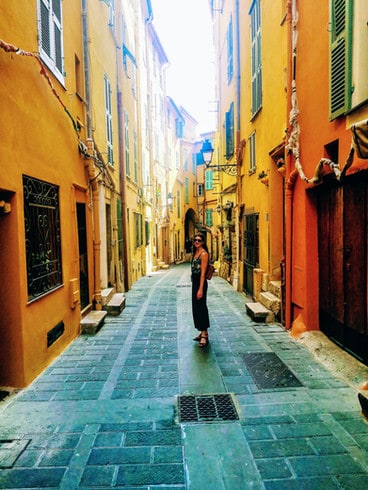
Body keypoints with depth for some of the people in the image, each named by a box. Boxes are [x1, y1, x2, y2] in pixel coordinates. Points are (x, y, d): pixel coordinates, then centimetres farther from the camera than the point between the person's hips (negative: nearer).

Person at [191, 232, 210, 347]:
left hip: (200, 282, -9)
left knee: (201, 307, -5)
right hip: (194, 281, 10)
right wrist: (195, 286, 13)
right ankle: (202, 332, 24)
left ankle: (204, 335, 2)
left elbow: (203, 273, -18)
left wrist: (200, 289, -22)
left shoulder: (204, 254, -14)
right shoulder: (195, 252, 14)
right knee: (196, 307, 13)